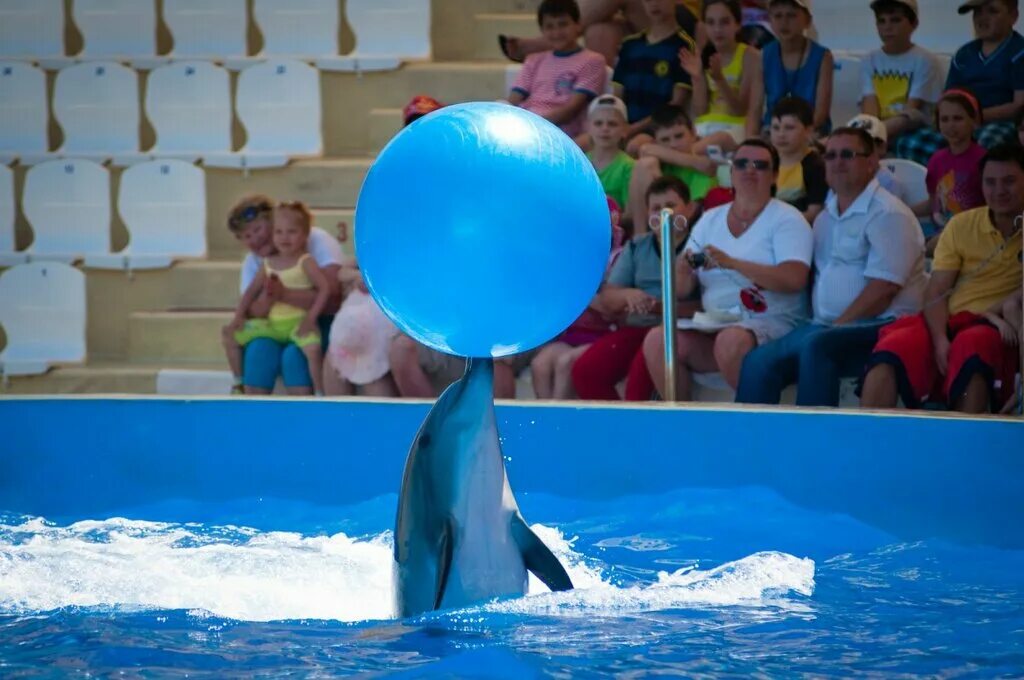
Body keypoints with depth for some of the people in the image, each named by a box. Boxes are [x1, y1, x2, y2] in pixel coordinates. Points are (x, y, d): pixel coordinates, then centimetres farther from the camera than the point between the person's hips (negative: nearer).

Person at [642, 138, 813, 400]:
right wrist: (682, 271, -11)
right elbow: (682, 289, 15)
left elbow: (794, 279, -16)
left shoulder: (787, 219, 1)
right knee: (657, 340, -21)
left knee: (732, 341, -38)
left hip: (772, 323, -5)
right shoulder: (710, 220, 17)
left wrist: (732, 263, -22)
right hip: (714, 324, 5)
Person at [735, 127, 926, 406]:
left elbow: (884, 289, -14)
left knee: (816, 345, -36)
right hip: (825, 325, 7)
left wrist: (837, 327, -15)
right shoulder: (825, 218, 21)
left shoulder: (888, 214, -5)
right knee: (759, 362, -17)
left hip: (879, 327, -7)